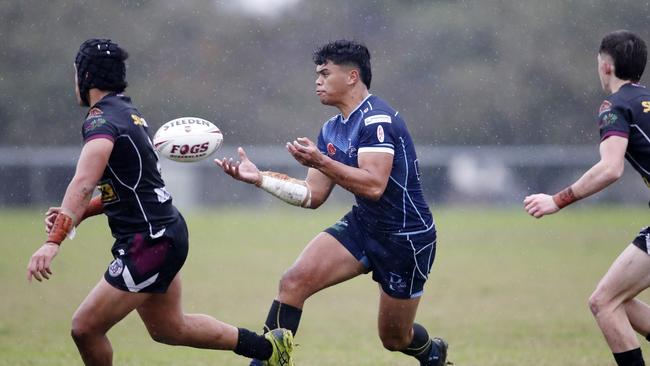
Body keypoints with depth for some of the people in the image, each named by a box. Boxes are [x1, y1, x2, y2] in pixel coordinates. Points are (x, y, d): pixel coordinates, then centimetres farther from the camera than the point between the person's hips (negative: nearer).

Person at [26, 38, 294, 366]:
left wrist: (54, 241, -44)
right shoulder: (127, 112, 13)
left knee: (85, 328, -8)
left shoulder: (101, 120, -17)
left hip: (149, 241, -10)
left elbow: (83, 184, -34)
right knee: (167, 328, 24)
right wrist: (73, 215, 8)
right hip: (164, 232, 10)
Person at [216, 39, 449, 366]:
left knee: (395, 339, 8)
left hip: (406, 238, -7)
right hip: (361, 226, 7)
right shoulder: (331, 130, 7)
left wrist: (321, 161, -37)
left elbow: (374, 186, -31)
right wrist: (258, 178, 0)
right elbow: (313, 195, 9)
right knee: (294, 281, -15)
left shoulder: (377, 119, -20)